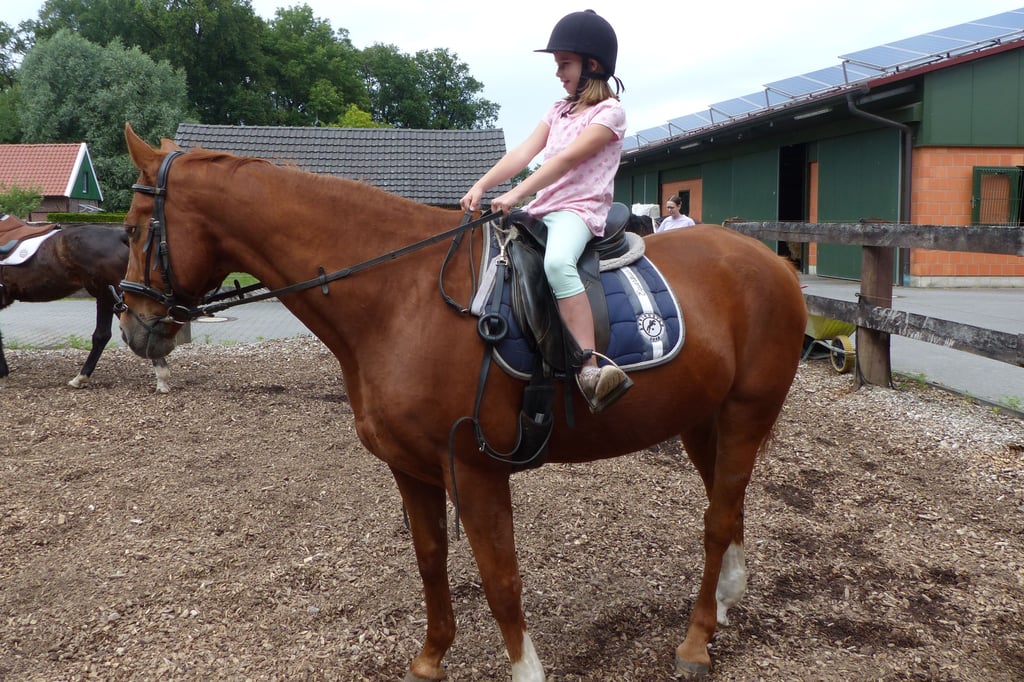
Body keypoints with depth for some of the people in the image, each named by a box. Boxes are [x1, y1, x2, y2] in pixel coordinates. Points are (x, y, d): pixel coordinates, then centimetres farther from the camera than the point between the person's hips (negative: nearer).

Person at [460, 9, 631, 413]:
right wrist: (481, 186, -10)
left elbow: (567, 159, -17)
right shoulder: (558, 111, 19)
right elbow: (522, 153, 5)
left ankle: (588, 370, -44)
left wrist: (516, 195, -25)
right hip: (543, 208, 9)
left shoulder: (610, 111, -3)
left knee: (557, 262, -39)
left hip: (580, 209, -8)